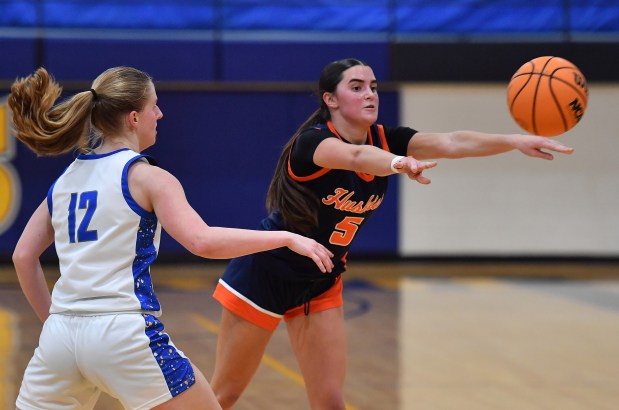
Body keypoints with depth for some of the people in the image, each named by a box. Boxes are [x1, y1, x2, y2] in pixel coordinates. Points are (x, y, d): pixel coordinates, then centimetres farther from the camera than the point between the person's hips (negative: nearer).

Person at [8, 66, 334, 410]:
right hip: (124, 331, -5)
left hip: (61, 335, 5)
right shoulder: (145, 176, -3)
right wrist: (287, 238, -9)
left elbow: (24, 257, 13)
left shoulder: (65, 180, 15)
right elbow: (202, 241, -15)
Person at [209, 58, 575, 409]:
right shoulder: (312, 141, -23)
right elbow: (355, 156, -46)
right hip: (266, 274, -6)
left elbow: (452, 143, -22)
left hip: (322, 285, 6)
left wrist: (515, 141, -38)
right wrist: (398, 163, -67)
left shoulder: (384, 140, -7)